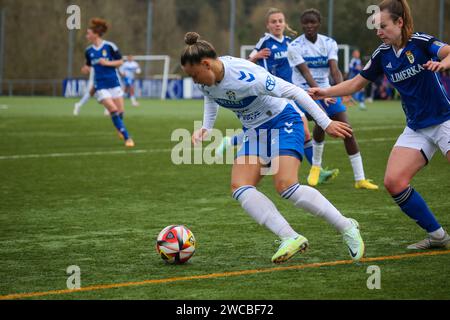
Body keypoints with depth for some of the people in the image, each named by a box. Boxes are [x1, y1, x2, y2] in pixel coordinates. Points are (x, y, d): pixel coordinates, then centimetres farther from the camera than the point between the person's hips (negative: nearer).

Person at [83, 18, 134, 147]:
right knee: (113, 110, -14)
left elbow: (120, 61, -2)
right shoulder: (88, 51, 3)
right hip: (100, 86, 1)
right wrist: (86, 69, -8)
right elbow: (88, 65, 14)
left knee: (120, 111, 2)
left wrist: (107, 63, -17)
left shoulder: (109, 46, -7)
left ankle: (119, 128, 37)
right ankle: (127, 137, -9)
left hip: (114, 83, -1)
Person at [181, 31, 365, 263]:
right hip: (254, 131, 8)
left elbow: (294, 92, -26)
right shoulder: (206, 80, -8)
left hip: (283, 122, -8)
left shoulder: (245, 76, -31)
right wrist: (206, 127, 6)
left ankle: (347, 229, -11)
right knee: (240, 188, -15)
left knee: (286, 186, -25)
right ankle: (291, 238, -23)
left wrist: (326, 123, -24)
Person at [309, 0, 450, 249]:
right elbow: (357, 83, 14)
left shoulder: (420, 42, -13)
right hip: (417, 128, 6)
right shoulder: (383, 55, 4)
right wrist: (325, 92, 4)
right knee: (394, 181, -9)